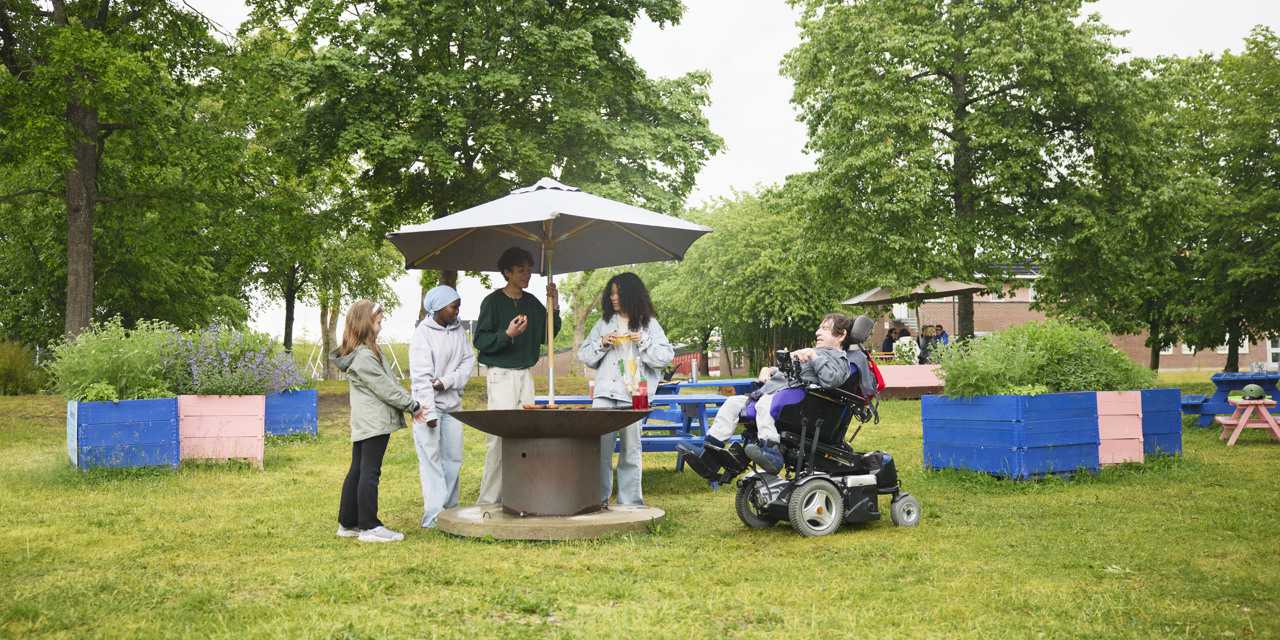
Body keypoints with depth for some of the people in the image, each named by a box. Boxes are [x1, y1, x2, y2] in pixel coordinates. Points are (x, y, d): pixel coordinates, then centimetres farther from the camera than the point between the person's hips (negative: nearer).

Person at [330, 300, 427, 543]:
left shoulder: (365, 352, 14)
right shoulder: (364, 357, -17)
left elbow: (389, 382, 17)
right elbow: (385, 388, -17)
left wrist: (409, 403, 13)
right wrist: (412, 406, -7)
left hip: (363, 423, 10)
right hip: (375, 423, -10)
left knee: (357, 471, 13)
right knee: (370, 472, -6)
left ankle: (348, 523, 20)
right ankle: (370, 527, -2)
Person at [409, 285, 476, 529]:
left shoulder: (458, 330, 8)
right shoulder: (422, 334, -10)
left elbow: (468, 361, 6)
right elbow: (421, 377, -15)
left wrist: (447, 382, -11)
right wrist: (429, 413, -20)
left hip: (452, 404, 6)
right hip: (429, 405, -6)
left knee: (453, 458, 8)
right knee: (431, 459, -6)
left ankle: (450, 510, 17)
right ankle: (433, 514, -4)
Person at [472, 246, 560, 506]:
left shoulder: (532, 302, 13)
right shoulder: (493, 302, -4)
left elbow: (545, 337, 14)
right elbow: (481, 341, -6)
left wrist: (553, 309, 2)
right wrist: (507, 334, -22)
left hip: (525, 375, 6)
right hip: (500, 375, -6)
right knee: (500, 438, -10)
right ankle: (488, 501, -4)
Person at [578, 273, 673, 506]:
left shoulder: (648, 324, 10)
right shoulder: (604, 322, 17)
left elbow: (666, 357, 4)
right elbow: (584, 355, 17)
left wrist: (643, 342, -8)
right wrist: (602, 343, -1)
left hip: (633, 393, -2)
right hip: (605, 391, 2)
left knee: (630, 447, 0)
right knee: (600, 446, -7)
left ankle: (629, 502, 7)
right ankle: (598, 498, 1)